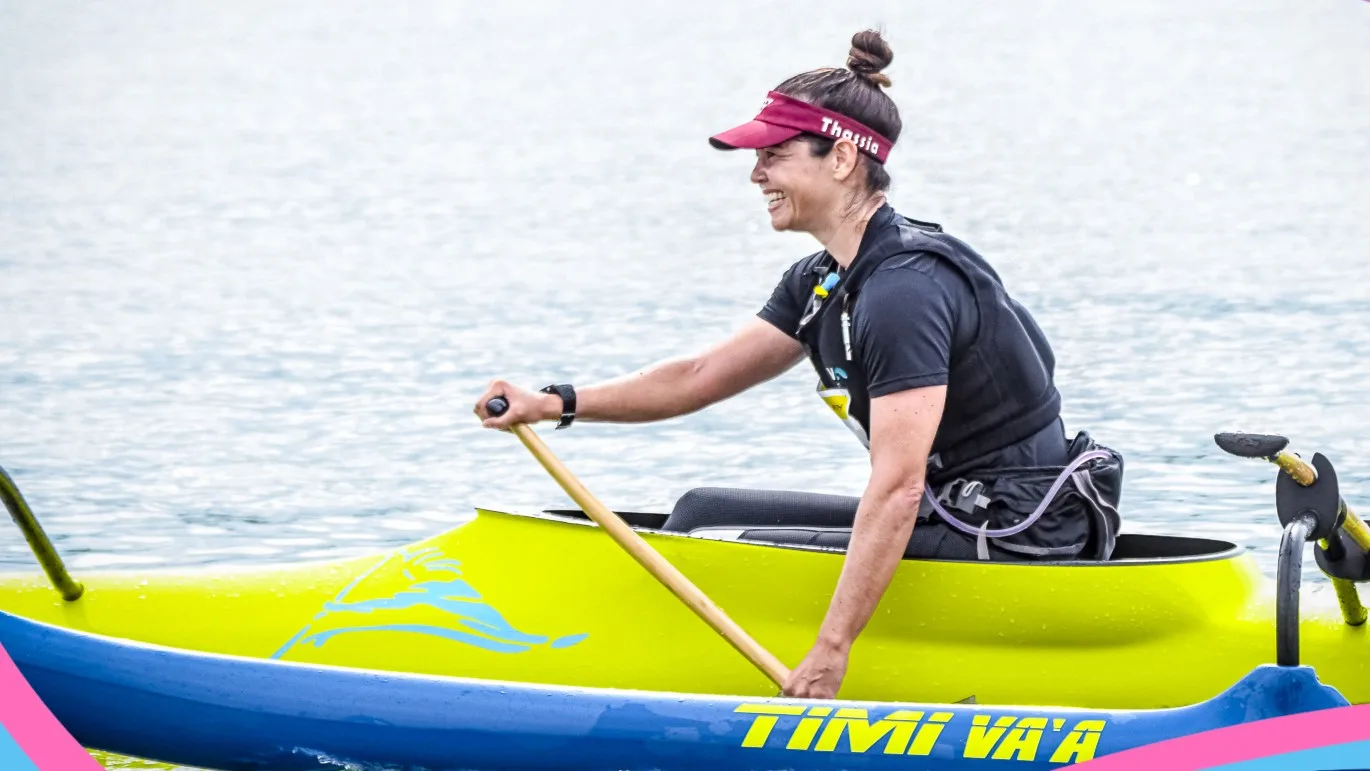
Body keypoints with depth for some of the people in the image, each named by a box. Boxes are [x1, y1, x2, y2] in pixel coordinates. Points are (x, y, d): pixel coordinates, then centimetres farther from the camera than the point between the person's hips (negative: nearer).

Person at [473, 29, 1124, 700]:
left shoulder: (905, 288, -22)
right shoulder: (822, 282, 9)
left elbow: (897, 490, -27)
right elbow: (703, 376, 15)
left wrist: (830, 652, -29)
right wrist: (556, 404, 4)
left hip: (1012, 544, -10)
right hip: (961, 520, 10)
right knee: (703, 512, 14)